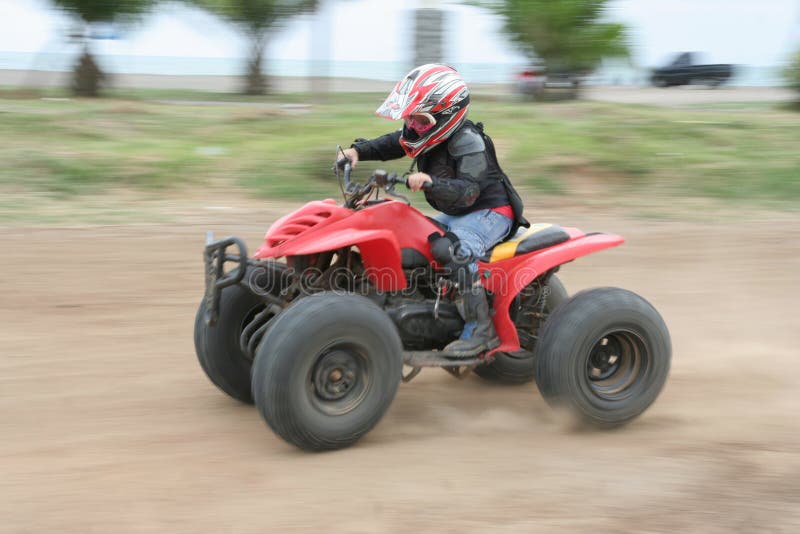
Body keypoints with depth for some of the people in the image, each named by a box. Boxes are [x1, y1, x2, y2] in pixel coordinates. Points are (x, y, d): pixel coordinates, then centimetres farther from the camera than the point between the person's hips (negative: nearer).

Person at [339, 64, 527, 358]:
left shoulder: (468, 142, -24)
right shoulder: (432, 132, 2)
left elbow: (468, 191, -34)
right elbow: (391, 143, 13)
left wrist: (430, 182, -48)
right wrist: (358, 150, -3)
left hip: (490, 212, -10)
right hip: (457, 214, 10)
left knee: (452, 249, -35)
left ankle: (481, 330, -32)